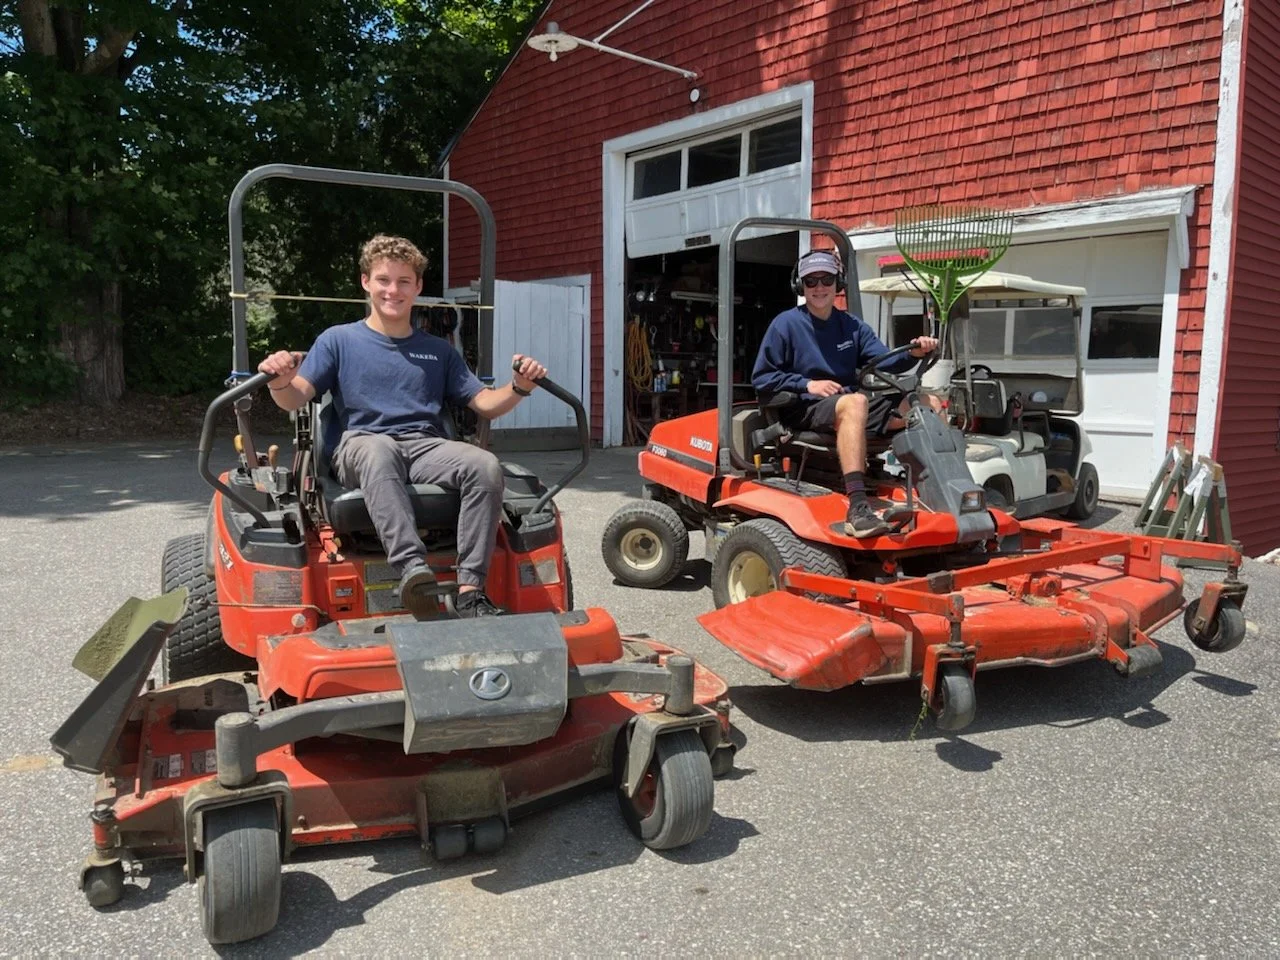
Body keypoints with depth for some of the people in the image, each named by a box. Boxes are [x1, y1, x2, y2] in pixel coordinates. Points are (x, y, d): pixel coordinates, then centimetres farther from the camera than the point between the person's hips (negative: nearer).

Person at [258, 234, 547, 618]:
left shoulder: (439, 351, 23)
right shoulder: (338, 340, 16)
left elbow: (485, 404, 16)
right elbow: (294, 399, 4)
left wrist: (519, 388, -5)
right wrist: (279, 382, -21)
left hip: (428, 446, 3)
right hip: (362, 446, -2)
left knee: (486, 465, -30)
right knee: (378, 450, -40)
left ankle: (470, 590, -33)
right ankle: (413, 568, -52)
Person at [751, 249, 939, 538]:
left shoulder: (851, 325, 16)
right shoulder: (786, 324, 2)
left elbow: (884, 361, 3)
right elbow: (760, 379, -1)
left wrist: (913, 353, -17)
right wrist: (807, 384, -12)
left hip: (849, 406, 6)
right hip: (803, 410, -6)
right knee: (855, 403, -39)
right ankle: (857, 507, -51)